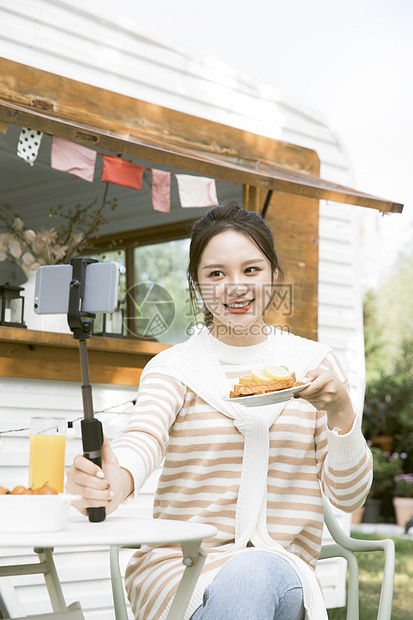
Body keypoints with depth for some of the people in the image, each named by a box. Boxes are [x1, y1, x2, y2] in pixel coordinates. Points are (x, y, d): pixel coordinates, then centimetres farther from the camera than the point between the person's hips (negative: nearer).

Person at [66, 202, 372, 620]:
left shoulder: (312, 363, 11)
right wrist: (116, 481, -42)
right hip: (180, 565, -1)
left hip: (282, 566, 2)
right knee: (246, 581, -35)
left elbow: (348, 496, 9)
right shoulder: (174, 366, 6)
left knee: (255, 575, -34)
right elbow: (145, 435, -17)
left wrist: (341, 412, -10)